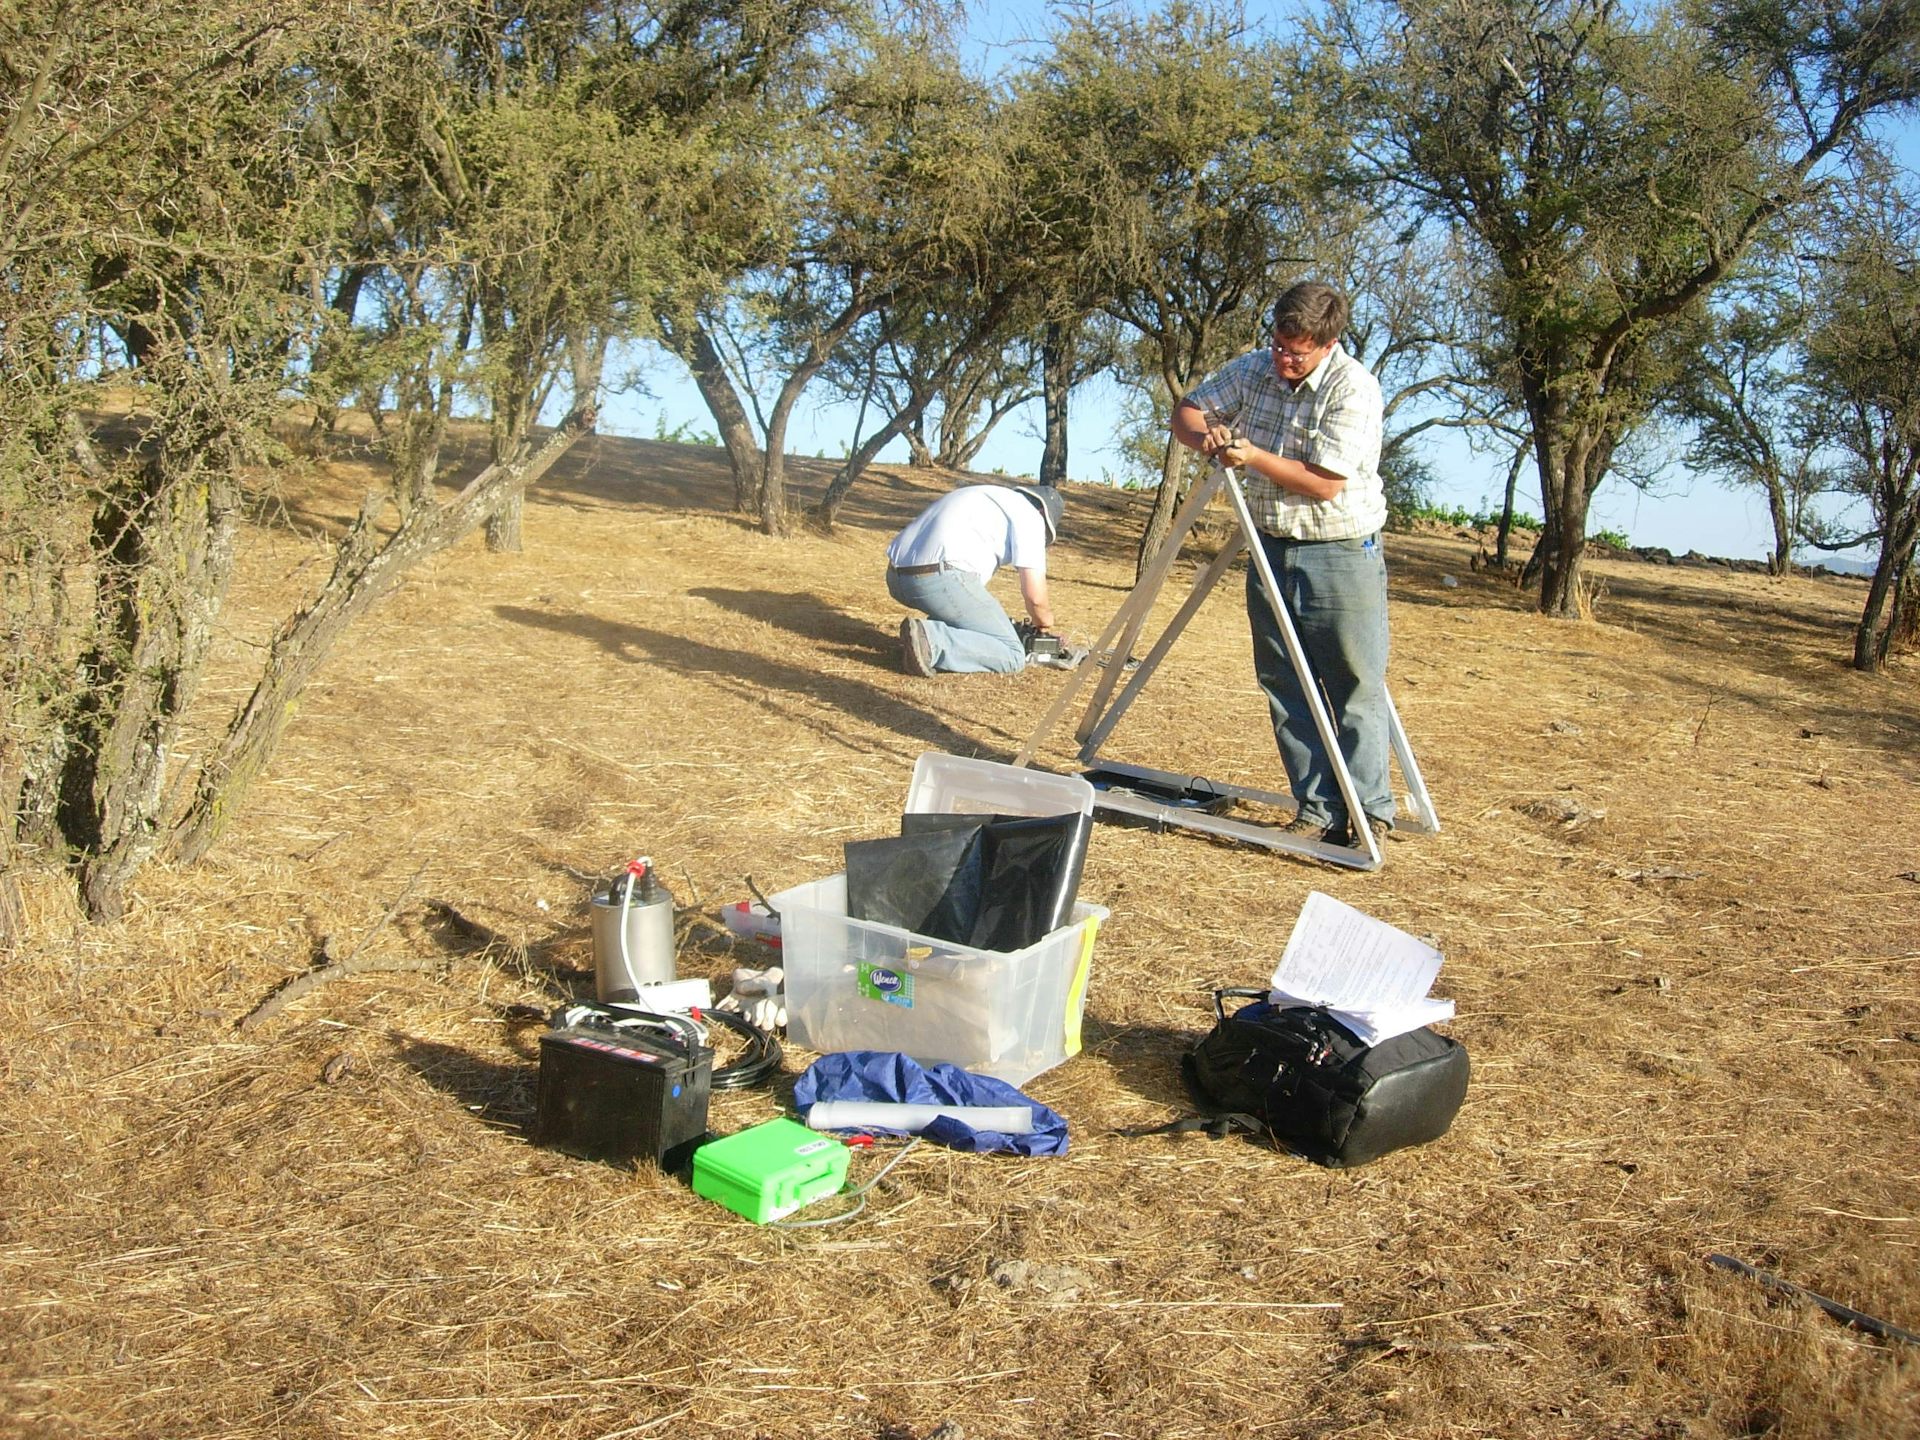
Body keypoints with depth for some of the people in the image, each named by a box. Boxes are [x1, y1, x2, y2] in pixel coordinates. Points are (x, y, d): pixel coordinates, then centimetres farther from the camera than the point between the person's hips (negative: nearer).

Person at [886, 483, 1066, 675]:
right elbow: (1035, 595, 0)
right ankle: (929, 641, -19)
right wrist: (1044, 623, 22)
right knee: (1012, 656, -2)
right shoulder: (1030, 515, 7)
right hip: (942, 579, -9)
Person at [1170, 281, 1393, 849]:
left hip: (1342, 553, -6)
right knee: (1286, 690, 6)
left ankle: (1369, 813, 4)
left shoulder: (1353, 388, -16)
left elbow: (1326, 483, -20)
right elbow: (1185, 411, 12)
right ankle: (1318, 811, 12)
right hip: (1270, 549, 6)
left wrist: (1253, 455, -21)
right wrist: (1205, 435, -10)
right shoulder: (1251, 371, 4)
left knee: (1357, 690, -4)